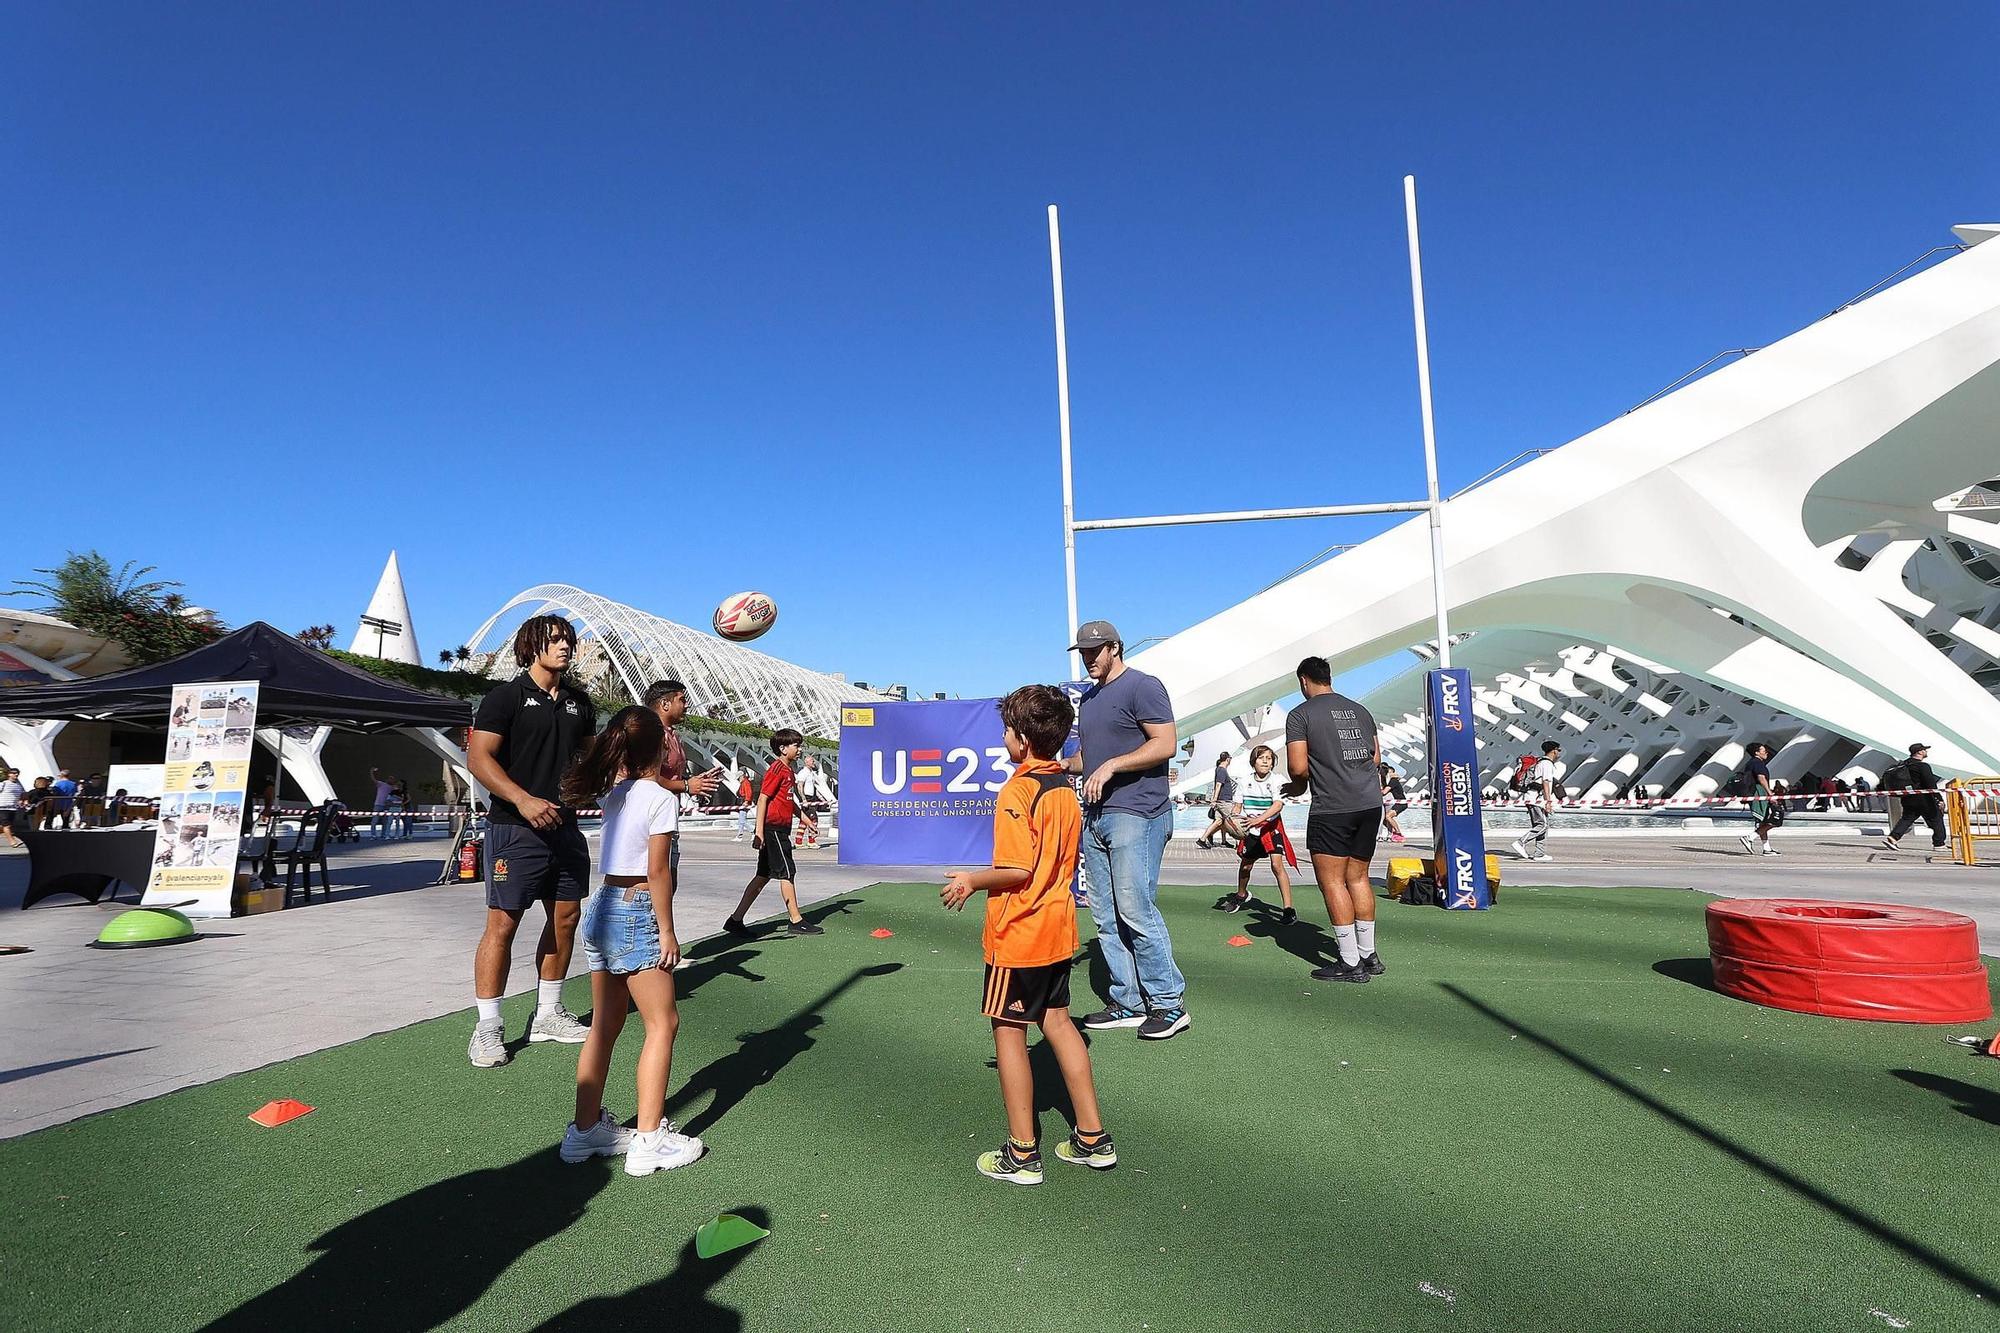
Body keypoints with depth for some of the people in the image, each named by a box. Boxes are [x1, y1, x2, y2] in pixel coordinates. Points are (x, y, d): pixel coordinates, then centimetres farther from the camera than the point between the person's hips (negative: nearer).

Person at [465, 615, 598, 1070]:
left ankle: (548, 1015, 26)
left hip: (565, 827, 7)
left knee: (566, 918, 11)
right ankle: (487, 1029, 8)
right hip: (516, 828, -6)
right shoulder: (507, 696, -6)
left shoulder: (579, 703, 12)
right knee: (503, 924, -3)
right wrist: (523, 799, -25)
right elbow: (479, 756, -14)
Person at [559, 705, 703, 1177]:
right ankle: (649, 1141, 2)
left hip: (601, 909, 8)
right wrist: (667, 931, -10)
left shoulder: (615, 792, 8)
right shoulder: (662, 799, -13)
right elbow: (658, 872, -15)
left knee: (605, 1026, 16)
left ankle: (585, 1129, 24)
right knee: (663, 1024, 1)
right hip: (637, 914, -8)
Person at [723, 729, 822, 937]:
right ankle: (796, 921, 3)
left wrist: (807, 819, 26)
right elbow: (762, 799, -17)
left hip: (779, 830, 10)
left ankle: (736, 920, 14)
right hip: (773, 828, -10)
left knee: (763, 876, 11)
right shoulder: (777, 769, -12)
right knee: (787, 873, -4)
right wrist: (759, 831, -21)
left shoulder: (787, 770, 18)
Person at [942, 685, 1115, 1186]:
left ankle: (1022, 1154, 15)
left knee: (1008, 1032, 5)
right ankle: (1092, 1138, 24)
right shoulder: (1066, 788, 6)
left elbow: (1018, 870, -24)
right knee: (1056, 1021, 17)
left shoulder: (1018, 791, -20)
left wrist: (973, 880, -7)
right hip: (1057, 929, 8)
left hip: (1017, 934, -8)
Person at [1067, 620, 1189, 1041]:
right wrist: (1062, 764, 9)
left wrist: (1111, 766, -19)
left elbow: (1165, 744, -14)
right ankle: (1127, 1003, 16)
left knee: (1135, 909, -10)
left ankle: (1169, 1003, 2)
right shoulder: (1089, 698, 21)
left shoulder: (1143, 687, -5)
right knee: (1106, 917, 8)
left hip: (1135, 815, -9)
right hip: (1095, 817, 9)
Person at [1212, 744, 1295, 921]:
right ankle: (1241, 895, 46)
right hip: (1251, 830, 4)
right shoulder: (1245, 782, -1)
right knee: (1245, 865, 16)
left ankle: (1288, 909, -14)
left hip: (1271, 827, -4)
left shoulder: (1276, 782, -13)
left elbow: (1278, 805, -26)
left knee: (1277, 865, -19)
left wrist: (1258, 819, -38)